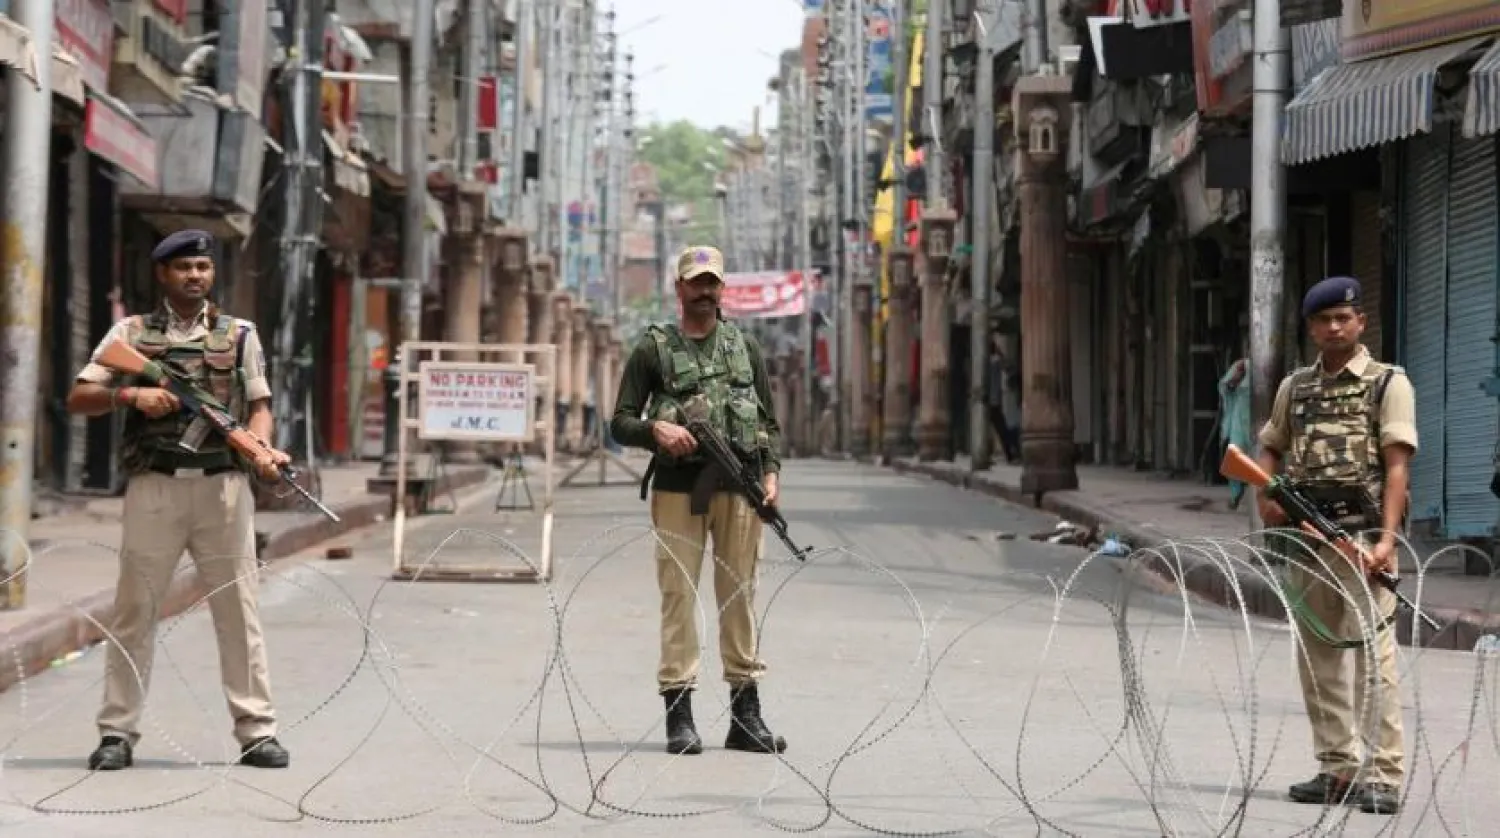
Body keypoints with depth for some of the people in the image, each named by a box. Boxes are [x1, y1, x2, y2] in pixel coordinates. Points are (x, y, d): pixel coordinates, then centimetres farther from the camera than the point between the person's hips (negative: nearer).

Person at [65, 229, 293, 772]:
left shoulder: (240, 335, 12)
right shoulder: (130, 334, 9)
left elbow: (259, 404, 9)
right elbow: (78, 400, 5)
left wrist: (260, 447, -11)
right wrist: (130, 393, -13)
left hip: (223, 485, 1)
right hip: (154, 485, 0)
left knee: (238, 609, 0)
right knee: (134, 610, 1)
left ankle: (257, 731, 3)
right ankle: (117, 733, 6)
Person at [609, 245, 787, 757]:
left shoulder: (745, 347, 15)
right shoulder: (653, 349, 7)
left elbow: (769, 419, 16)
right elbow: (620, 423, 5)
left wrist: (770, 472, 1)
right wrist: (656, 430, -15)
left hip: (739, 490, 2)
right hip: (677, 489, -2)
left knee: (739, 596, 4)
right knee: (679, 595, -4)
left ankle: (745, 716, 9)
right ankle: (678, 714, -2)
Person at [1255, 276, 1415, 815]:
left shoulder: (1388, 384, 0)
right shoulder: (1294, 387, 15)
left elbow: (1397, 466, -7)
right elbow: (1269, 449, 25)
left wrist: (1387, 537, -17)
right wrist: (1265, 497, 3)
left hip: (1362, 535, -6)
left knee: (1373, 653, -11)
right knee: (1317, 655, 8)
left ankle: (1384, 776, -11)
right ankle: (1338, 769, 15)